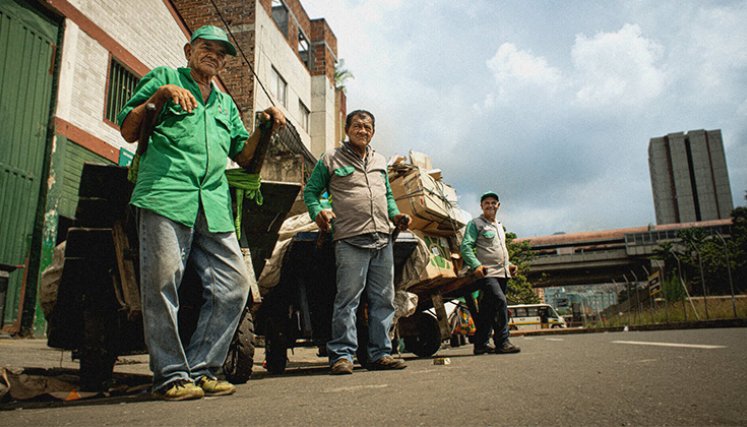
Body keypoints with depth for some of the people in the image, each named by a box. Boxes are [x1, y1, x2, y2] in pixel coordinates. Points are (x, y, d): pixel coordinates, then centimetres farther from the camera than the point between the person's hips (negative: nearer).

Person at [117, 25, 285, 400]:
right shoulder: (164, 77, 19)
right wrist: (158, 94, -2)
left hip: (214, 206, 5)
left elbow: (244, 156, 25)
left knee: (234, 284, -4)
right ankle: (170, 376, 1)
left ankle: (200, 370, 5)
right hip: (166, 194, -4)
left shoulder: (226, 103, 31)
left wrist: (265, 127, 10)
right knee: (163, 284, -10)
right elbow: (128, 132, 11)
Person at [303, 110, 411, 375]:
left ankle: (379, 354, 14)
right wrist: (317, 212, -12)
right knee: (348, 298, -8)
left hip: (383, 240, 6)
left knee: (383, 300, 6)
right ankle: (341, 355, 0)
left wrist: (396, 215, 13)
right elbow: (310, 191, 7)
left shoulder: (380, 161, 23)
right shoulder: (331, 159, 8)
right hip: (350, 241, -6)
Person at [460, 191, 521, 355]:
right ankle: (502, 342, -16)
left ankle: (481, 344, 13)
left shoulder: (499, 226, 25)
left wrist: (509, 264, 16)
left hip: (502, 273, 7)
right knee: (500, 301, -21)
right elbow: (465, 247, -9)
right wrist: (476, 265, -22)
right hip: (487, 273, -7)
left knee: (488, 309, 8)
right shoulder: (475, 224, 1)